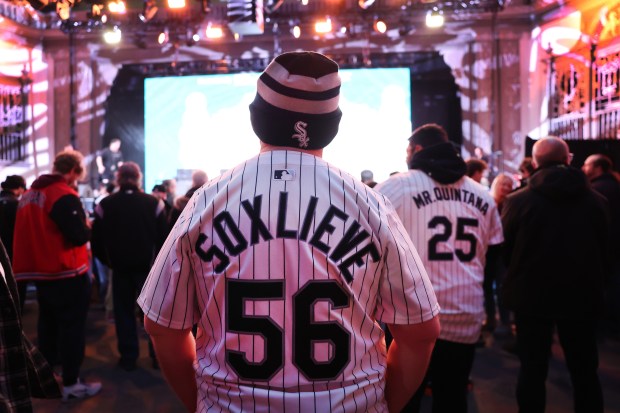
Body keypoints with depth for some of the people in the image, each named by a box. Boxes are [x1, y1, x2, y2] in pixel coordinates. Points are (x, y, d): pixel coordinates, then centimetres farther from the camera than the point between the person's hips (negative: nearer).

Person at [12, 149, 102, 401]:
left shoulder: (29, 194, 10)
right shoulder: (64, 196, -18)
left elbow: (39, 231, 17)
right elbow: (79, 236, -22)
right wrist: (89, 226, -1)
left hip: (41, 270, 9)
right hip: (66, 273, -9)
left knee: (48, 324, 18)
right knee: (72, 326, 0)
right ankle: (70, 384, 7)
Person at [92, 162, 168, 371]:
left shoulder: (105, 204, -2)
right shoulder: (153, 203, -6)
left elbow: (97, 240, -1)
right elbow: (164, 236, -7)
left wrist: (108, 260, 13)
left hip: (120, 266, 1)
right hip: (148, 265, -1)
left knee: (124, 311, 11)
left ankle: (128, 358, 14)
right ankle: (159, 355, 10)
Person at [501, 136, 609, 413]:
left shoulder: (518, 201, -14)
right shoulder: (596, 201, -4)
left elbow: (504, 248, -5)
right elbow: (605, 250, 5)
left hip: (532, 295, -2)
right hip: (582, 295, 2)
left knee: (532, 369, 10)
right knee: (585, 371, 16)